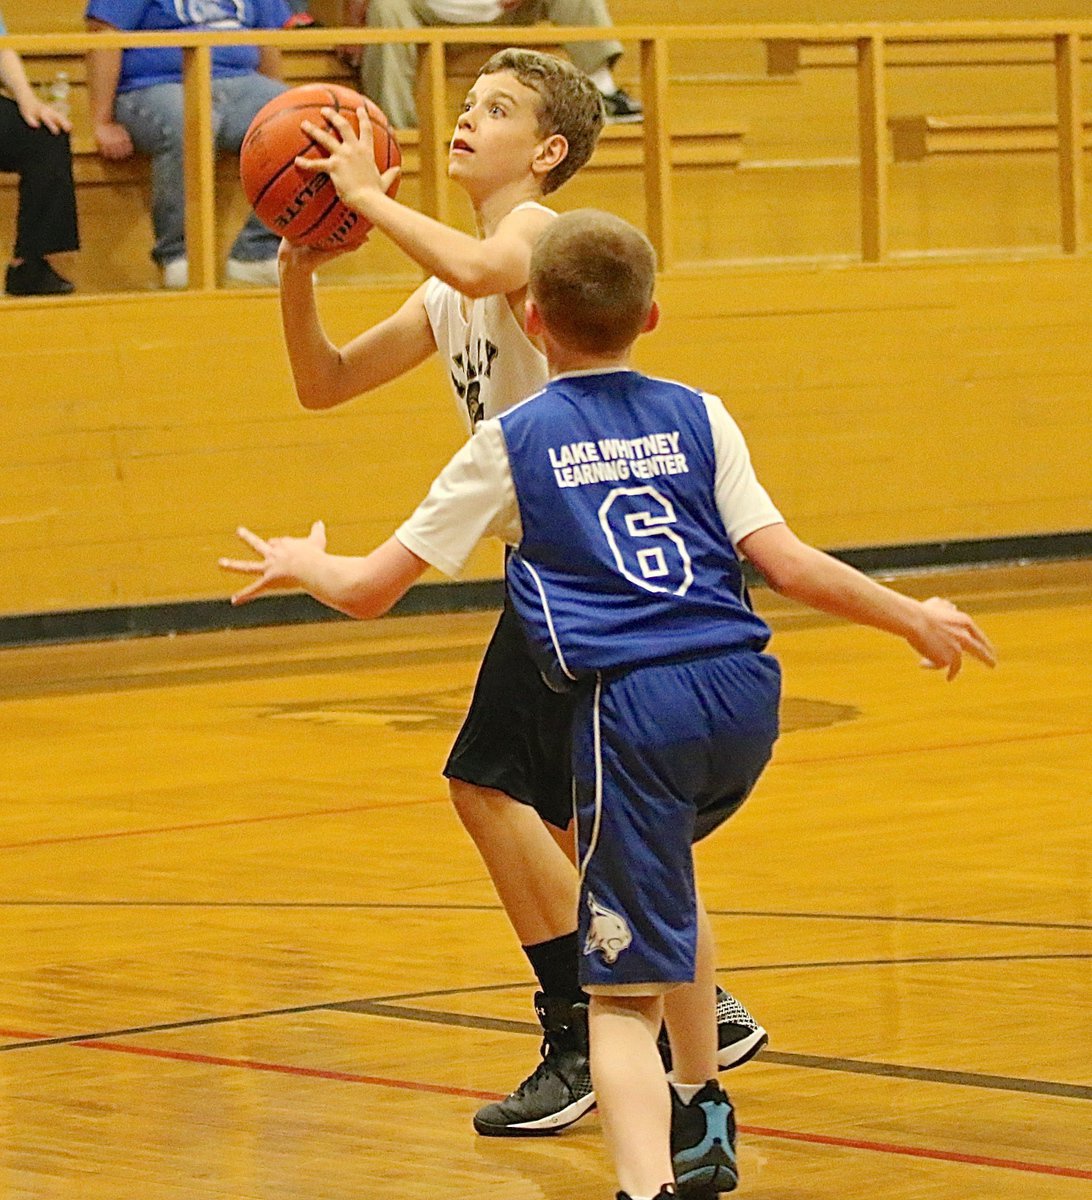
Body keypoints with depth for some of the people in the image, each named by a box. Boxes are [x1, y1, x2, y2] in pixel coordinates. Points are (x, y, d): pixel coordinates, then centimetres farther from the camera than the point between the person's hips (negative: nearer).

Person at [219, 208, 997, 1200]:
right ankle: (703, 1118, 41)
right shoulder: (698, 419, 14)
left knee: (625, 995, -5)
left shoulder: (510, 444, 9)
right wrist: (913, 617, 17)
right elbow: (787, 564, 4)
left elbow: (370, 589, 11)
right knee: (662, 863, 35)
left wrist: (302, 565, 33)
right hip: (744, 698, 4)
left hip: (631, 708, -4)